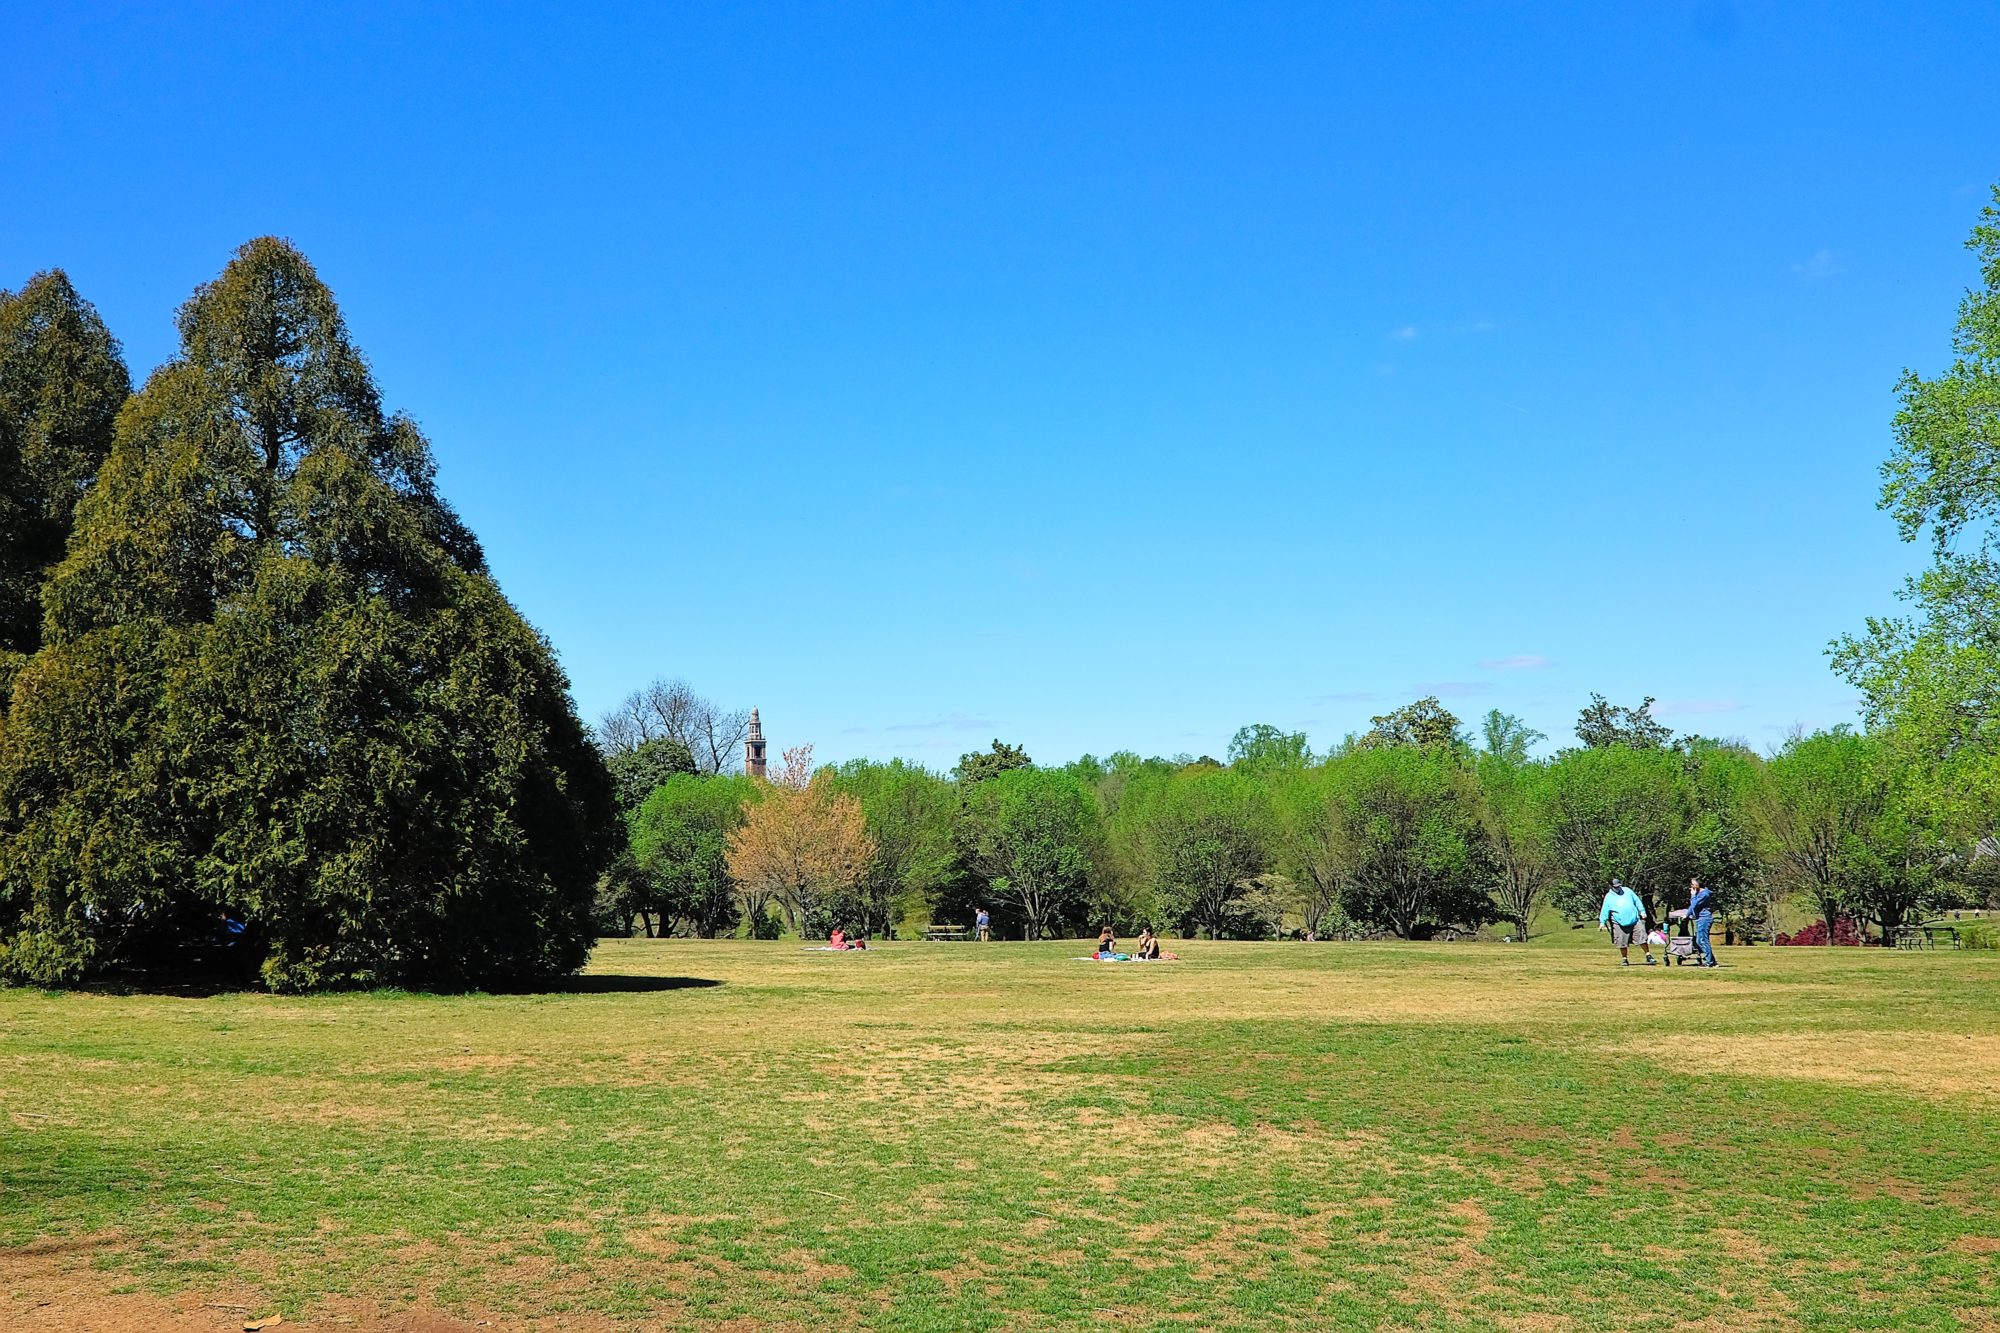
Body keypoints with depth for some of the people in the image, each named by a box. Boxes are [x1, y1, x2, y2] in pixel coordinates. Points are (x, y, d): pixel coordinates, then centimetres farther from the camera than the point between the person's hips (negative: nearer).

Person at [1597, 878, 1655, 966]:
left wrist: (1642, 911, 7)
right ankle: (1624, 959, 16)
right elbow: (1604, 910, 0)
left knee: (1642, 938, -3)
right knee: (1622, 943, 0)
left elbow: (1637, 901, 15)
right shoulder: (1608, 897, 5)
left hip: (1635, 920, 1)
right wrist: (1602, 922, -8)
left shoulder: (1627, 891, 11)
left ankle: (1648, 956, 8)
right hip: (1620, 924, -1)